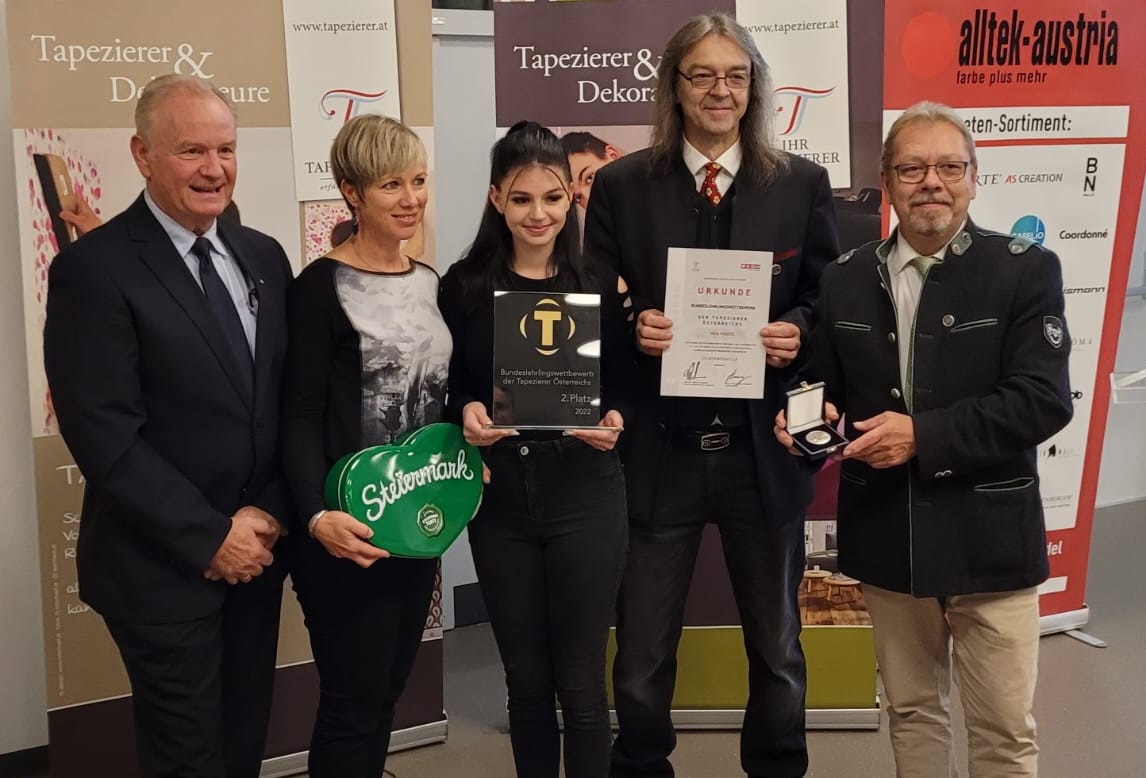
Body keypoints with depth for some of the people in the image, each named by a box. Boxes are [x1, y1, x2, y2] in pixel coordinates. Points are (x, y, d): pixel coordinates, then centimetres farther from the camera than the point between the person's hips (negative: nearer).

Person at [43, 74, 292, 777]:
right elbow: (103, 433, -17)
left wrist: (270, 515, -5)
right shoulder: (95, 268, -12)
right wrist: (209, 538, -15)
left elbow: (289, 398, 8)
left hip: (257, 551, 6)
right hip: (164, 568, -5)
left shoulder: (264, 257, 7)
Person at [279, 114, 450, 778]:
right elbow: (301, 418, -13)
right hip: (352, 529, -6)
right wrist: (316, 516, -26)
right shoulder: (320, 288, -10)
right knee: (352, 707, 2)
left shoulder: (430, 283, 10)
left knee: (386, 696, 17)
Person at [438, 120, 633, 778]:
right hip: (500, 500, 1)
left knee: (581, 681, 6)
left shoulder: (603, 283, -1)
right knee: (525, 679, 14)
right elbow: (450, 385, 6)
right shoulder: (464, 285, 0)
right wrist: (467, 412, -15)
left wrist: (615, 421, -18)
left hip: (585, 495, -1)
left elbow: (626, 389, 3)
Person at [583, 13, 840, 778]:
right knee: (641, 657, 7)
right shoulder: (621, 186, 0)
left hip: (764, 450, 1)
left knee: (776, 647, 18)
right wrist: (633, 328, -18)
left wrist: (798, 332, -15)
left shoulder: (803, 184, 2)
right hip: (659, 450, -1)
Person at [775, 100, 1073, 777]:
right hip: (887, 540, 4)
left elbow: (1044, 399, -15)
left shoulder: (1026, 270, -6)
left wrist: (923, 435, -20)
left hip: (987, 538, -3)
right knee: (911, 711, 18)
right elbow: (826, 386, 13)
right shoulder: (847, 280, 6)